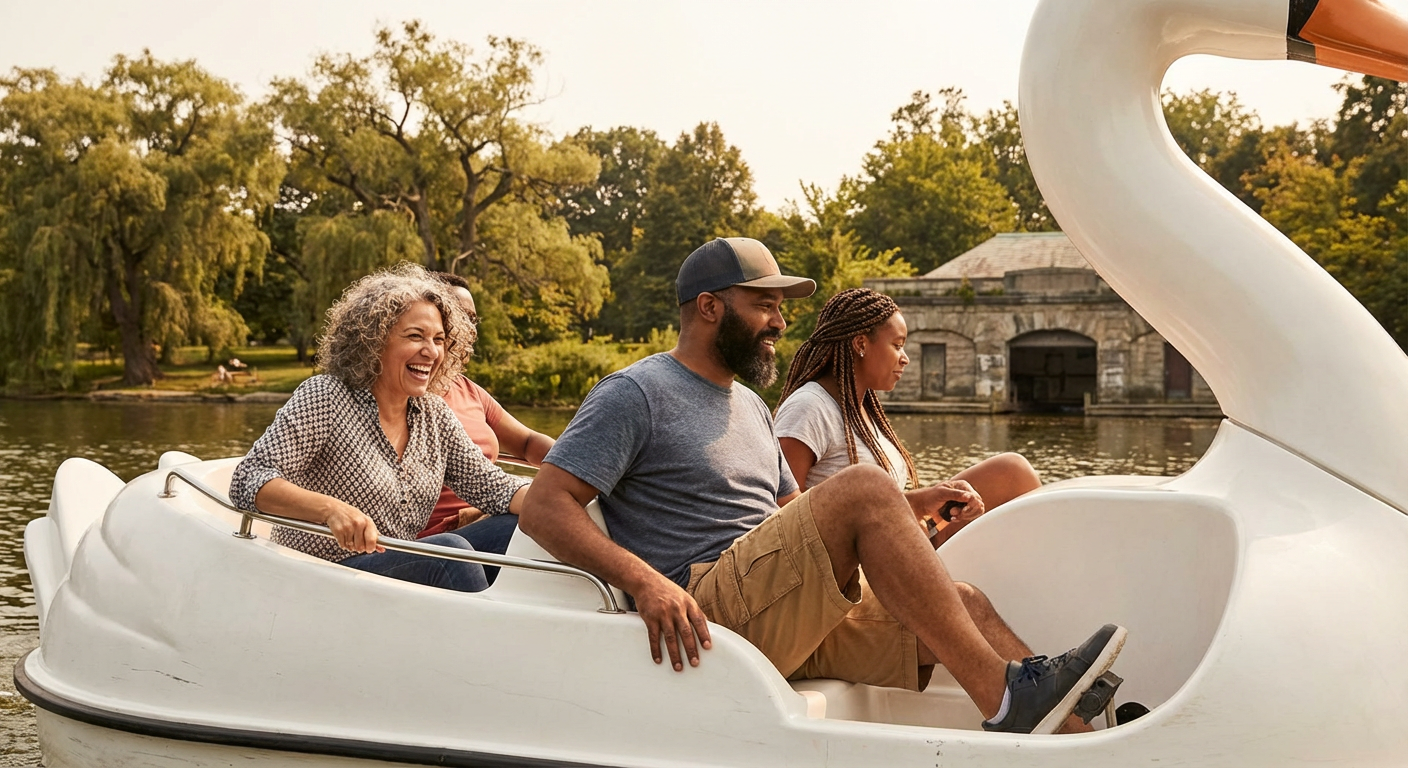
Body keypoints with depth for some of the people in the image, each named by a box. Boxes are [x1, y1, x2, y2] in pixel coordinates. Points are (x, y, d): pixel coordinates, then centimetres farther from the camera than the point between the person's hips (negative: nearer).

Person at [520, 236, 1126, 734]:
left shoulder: (749, 406, 26)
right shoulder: (634, 394, -1)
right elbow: (543, 509, -11)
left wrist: (904, 509, 9)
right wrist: (644, 580, -28)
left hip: (797, 616, 9)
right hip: (704, 614, -8)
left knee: (965, 606, -6)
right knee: (863, 485, -25)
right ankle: (1006, 701, -27)